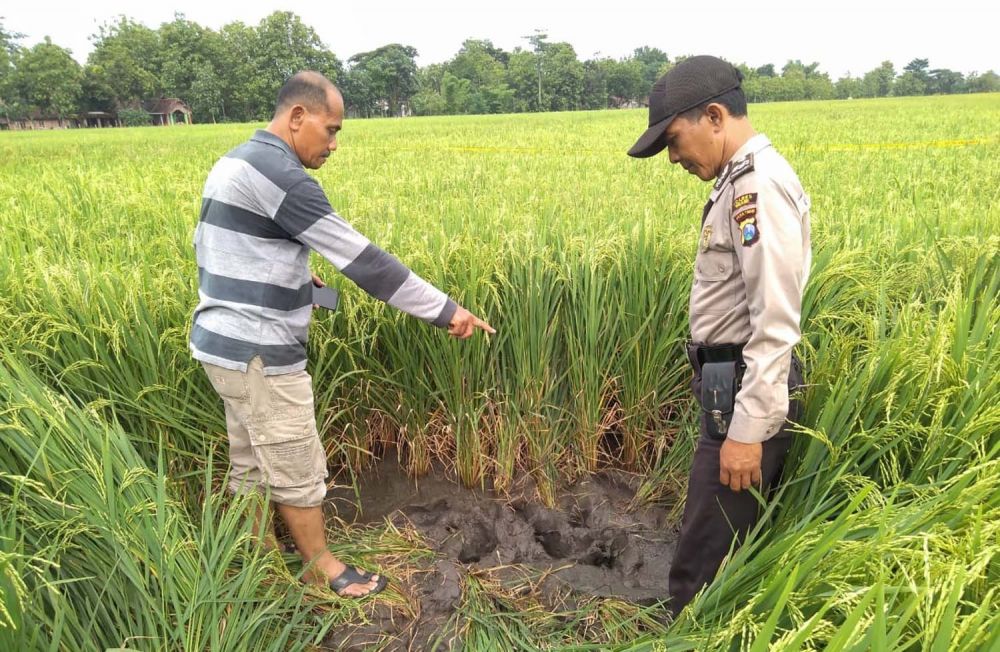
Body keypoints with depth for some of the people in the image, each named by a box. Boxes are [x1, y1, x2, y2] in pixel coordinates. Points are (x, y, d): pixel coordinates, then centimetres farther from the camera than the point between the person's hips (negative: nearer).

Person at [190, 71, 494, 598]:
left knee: (250, 463, 20)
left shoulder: (234, 162, 11)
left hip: (225, 341, 10)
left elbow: (211, 247, 21)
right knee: (297, 468, 6)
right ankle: (321, 566, 24)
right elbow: (359, 257, -24)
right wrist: (445, 310, -20)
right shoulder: (279, 173, -20)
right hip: (258, 351, -10)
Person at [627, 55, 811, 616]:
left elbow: (776, 321, -24)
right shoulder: (744, 180, 14)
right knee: (732, 551, 19)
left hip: (746, 395, -10)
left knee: (704, 569, 1)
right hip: (736, 387, 10)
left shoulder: (759, 182, -18)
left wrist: (748, 430, -23)